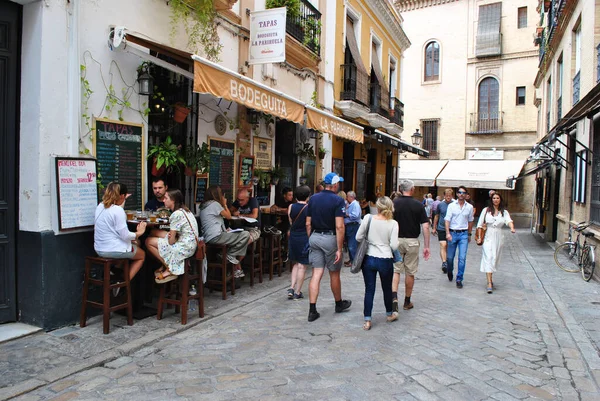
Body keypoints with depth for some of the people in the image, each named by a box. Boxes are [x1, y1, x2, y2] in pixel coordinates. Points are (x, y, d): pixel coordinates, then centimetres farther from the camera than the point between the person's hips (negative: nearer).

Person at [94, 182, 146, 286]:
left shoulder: (100, 206, 2)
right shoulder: (118, 210, -22)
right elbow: (125, 235, -22)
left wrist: (123, 201, 32)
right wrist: (139, 233, -4)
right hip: (114, 250, -8)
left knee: (135, 244, 30)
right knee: (142, 255, 19)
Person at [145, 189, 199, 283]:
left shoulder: (176, 214, -20)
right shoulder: (185, 210, 9)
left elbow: (171, 241, -18)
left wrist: (170, 236, 4)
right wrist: (171, 234, -8)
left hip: (184, 248, -10)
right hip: (190, 244, 10)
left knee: (148, 241, -2)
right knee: (154, 232, 14)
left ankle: (169, 270, 5)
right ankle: (165, 265, 17)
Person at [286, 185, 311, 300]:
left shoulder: (291, 207, -1)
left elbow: (291, 223, 5)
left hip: (293, 237, 4)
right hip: (305, 238, -4)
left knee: (295, 263, 20)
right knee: (302, 266, 5)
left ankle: (292, 287, 11)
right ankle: (297, 292, 11)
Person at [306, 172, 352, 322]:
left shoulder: (313, 198, 5)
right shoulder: (338, 200, -12)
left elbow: (308, 223, 7)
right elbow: (339, 227, -18)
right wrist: (339, 249, -16)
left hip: (315, 237, 4)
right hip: (330, 238, -4)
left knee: (316, 274, 5)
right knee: (334, 274, 13)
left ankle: (312, 310, 2)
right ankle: (339, 304, 33)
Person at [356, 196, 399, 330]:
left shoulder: (368, 218, -9)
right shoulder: (393, 223, -11)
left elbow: (358, 237, -4)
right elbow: (394, 246, -13)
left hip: (368, 259, 1)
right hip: (385, 260, -1)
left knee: (369, 290, 9)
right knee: (387, 288, 20)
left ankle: (367, 321, 11)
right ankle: (390, 314, 41)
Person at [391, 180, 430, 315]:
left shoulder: (393, 203, -5)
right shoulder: (418, 205, -3)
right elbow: (425, 226, -6)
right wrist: (426, 246, 0)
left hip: (396, 241, 0)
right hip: (412, 242, 0)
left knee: (395, 270, 7)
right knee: (410, 272, 12)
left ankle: (394, 297, -13)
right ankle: (407, 301, 23)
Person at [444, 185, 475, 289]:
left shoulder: (469, 207, 6)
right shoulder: (451, 205, -1)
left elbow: (470, 221, 16)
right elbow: (447, 220, -6)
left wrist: (469, 234, 21)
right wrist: (447, 233, -18)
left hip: (464, 234, 1)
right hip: (453, 233, -1)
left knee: (462, 258, -7)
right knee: (450, 257, 8)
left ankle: (459, 279, 2)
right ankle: (450, 272, 38)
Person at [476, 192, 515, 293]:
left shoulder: (504, 212, 6)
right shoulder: (486, 210, 4)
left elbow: (509, 221, -13)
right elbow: (480, 224, 6)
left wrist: (512, 227, -34)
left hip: (498, 238, 2)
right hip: (488, 237, -2)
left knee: (494, 259, 9)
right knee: (488, 258, -12)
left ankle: (490, 278, 30)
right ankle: (489, 283, -16)